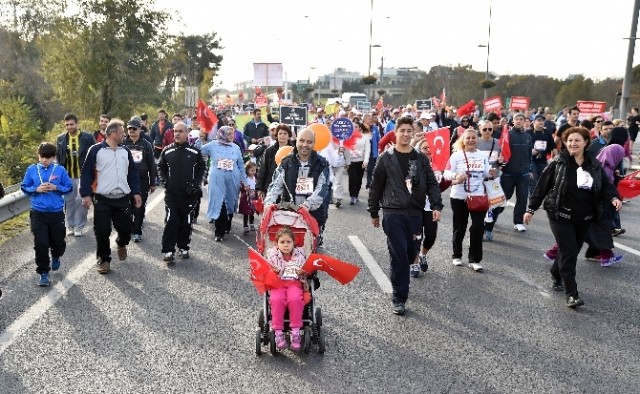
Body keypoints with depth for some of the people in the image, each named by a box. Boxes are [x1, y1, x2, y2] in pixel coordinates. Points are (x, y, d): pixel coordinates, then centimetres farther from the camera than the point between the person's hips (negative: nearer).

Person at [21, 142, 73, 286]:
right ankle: (43, 272, 9)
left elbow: (69, 187, 1)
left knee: (58, 241, 13)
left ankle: (56, 257, 47)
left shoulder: (60, 170, -3)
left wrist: (56, 187, -15)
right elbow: (24, 187, 6)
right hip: (38, 212, 0)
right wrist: (36, 189, -11)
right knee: (41, 243, -4)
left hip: (57, 212, 0)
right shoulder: (31, 170, 0)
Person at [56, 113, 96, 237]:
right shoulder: (60, 139, 6)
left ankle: (79, 226, 9)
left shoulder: (88, 138, -4)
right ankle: (70, 225, 23)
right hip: (67, 176, 3)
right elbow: (57, 156, 14)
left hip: (83, 175, -3)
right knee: (69, 201, 10)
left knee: (81, 200, -4)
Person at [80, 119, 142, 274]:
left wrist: (136, 192, 7)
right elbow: (87, 173, -6)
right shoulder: (96, 150, -5)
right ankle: (104, 259, 17)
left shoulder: (125, 151, 9)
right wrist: (86, 194, -12)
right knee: (102, 231, 0)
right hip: (102, 200, -3)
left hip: (123, 199, 4)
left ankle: (121, 244, 38)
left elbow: (132, 173, 13)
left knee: (126, 228, 5)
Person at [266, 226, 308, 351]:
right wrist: (271, 272, -12)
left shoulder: (299, 253, 9)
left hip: (295, 282, 0)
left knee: (295, 299, -34)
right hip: (277, 283, 0)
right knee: (277, 299, -33)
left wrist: (302, 273, -11)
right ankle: (278, 332, -26)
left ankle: (295, 331, -26)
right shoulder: (272, 254, 7)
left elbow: (305, 274, 13)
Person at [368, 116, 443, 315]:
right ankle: (399, 298, 2)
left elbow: (431, 183, 7)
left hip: (415, 213, 4)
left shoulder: (421, 159, 9)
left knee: (411, 254, 9)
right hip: (393, 214, -3)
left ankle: (399, 279, 39)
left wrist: (436, 206, -8)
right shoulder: (386, 158, 1)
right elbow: (376, 186, 4)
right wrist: (374, 212, 6)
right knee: (399, 255, -7)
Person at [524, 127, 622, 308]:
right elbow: (542, 185, -6)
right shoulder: (558, 163, -7)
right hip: (561, 215, -4)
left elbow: (606, 184, 9)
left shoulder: (594, 165, 4)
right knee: (569, 252, -10)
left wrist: (613, 197, -14)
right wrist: (531, 209, -7)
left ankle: (556, 276, 39)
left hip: (584, 218, 5)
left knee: (572, 251, 14)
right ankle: (571, 293, -5)